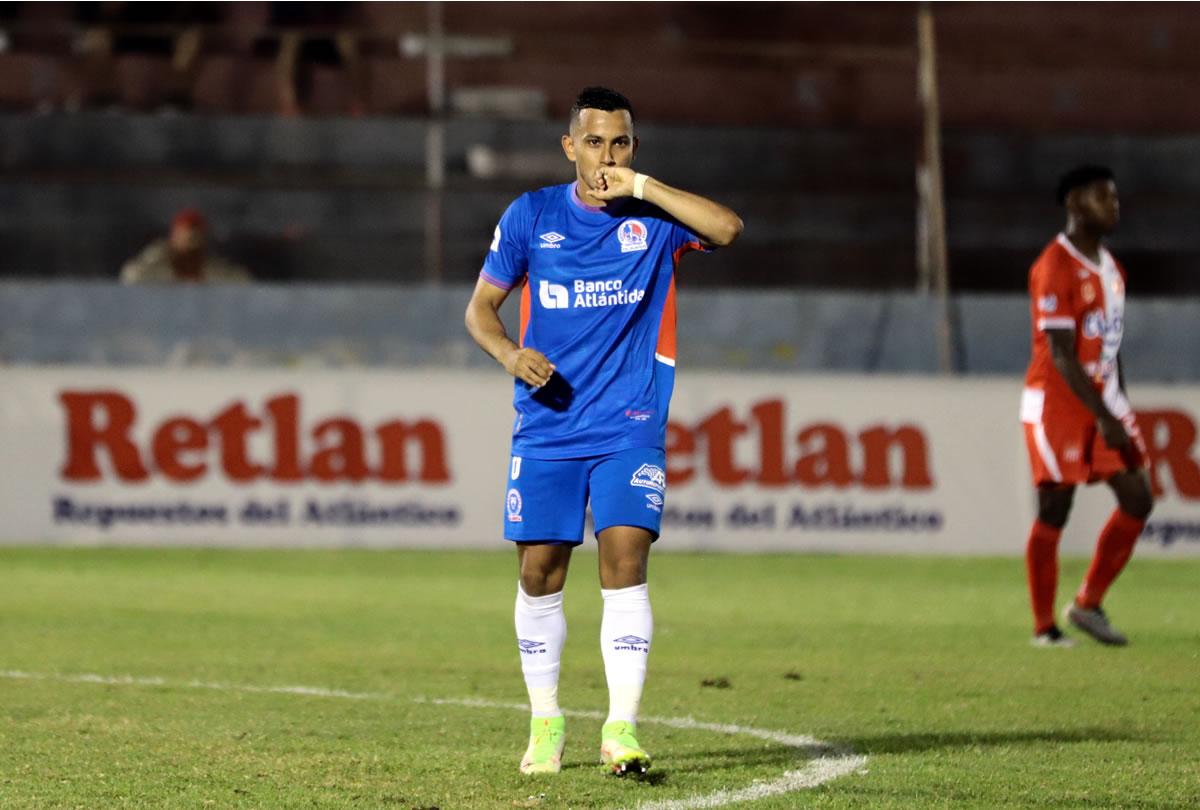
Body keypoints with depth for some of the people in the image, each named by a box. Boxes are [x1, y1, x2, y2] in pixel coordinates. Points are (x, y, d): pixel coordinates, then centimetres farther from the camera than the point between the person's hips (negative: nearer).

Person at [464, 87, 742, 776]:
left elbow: (728, 228, -20)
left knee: (625, 560, -15)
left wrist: (640, 187, -20)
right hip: (545, 428, 2)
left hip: (631, 428, -2)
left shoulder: (654, 217, 0)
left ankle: (622, 729, -15)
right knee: (540, 571, 3)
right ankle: (546, 722, 20)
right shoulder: (532, 216, 2)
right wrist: (510, 353, -13)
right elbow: (481, 308, 8)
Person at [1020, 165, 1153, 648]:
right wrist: (1103, 417, -23)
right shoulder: (1055, 269, -14)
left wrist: (1120, 413, 15)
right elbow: (1061, 354, -19)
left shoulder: (1108, 267, 14)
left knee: (1138, 500, 0)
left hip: (1102, 403, 8)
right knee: (1053, 512, -3)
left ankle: (1088, 604, 11)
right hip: (1057, 404, -8)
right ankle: (1044, 628, 5)